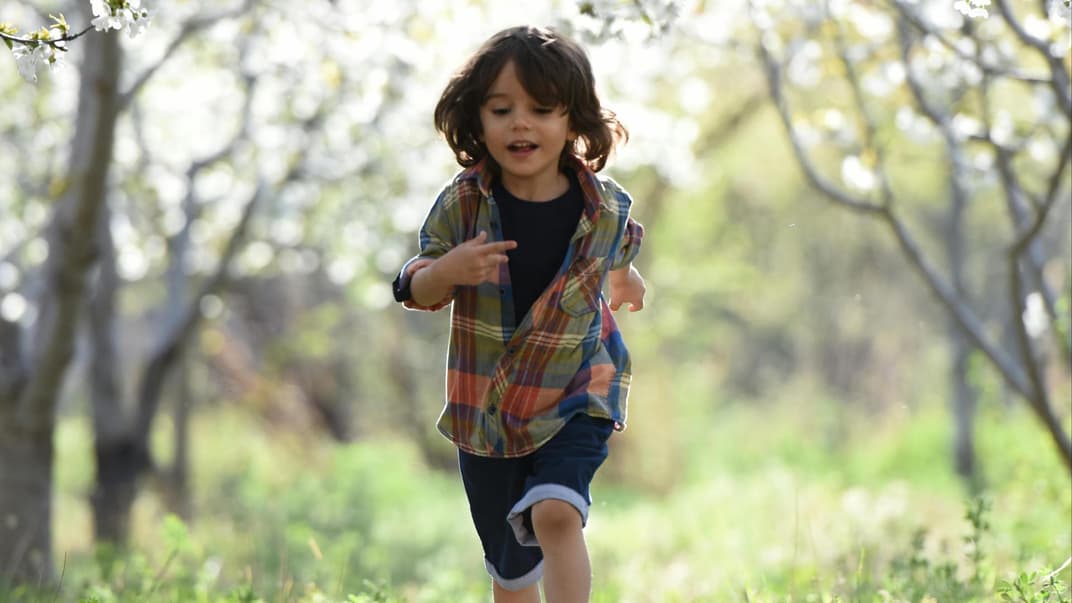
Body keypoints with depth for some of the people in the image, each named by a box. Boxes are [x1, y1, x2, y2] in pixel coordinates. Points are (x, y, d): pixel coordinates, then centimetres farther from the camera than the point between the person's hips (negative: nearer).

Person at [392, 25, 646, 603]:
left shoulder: (607, 208, -10)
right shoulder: (462, 202, -12)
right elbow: (416, 291, -8)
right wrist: (448, 271, -25)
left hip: (576, 398, -1)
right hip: (483, 406, 2)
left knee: (555, 512, -28)